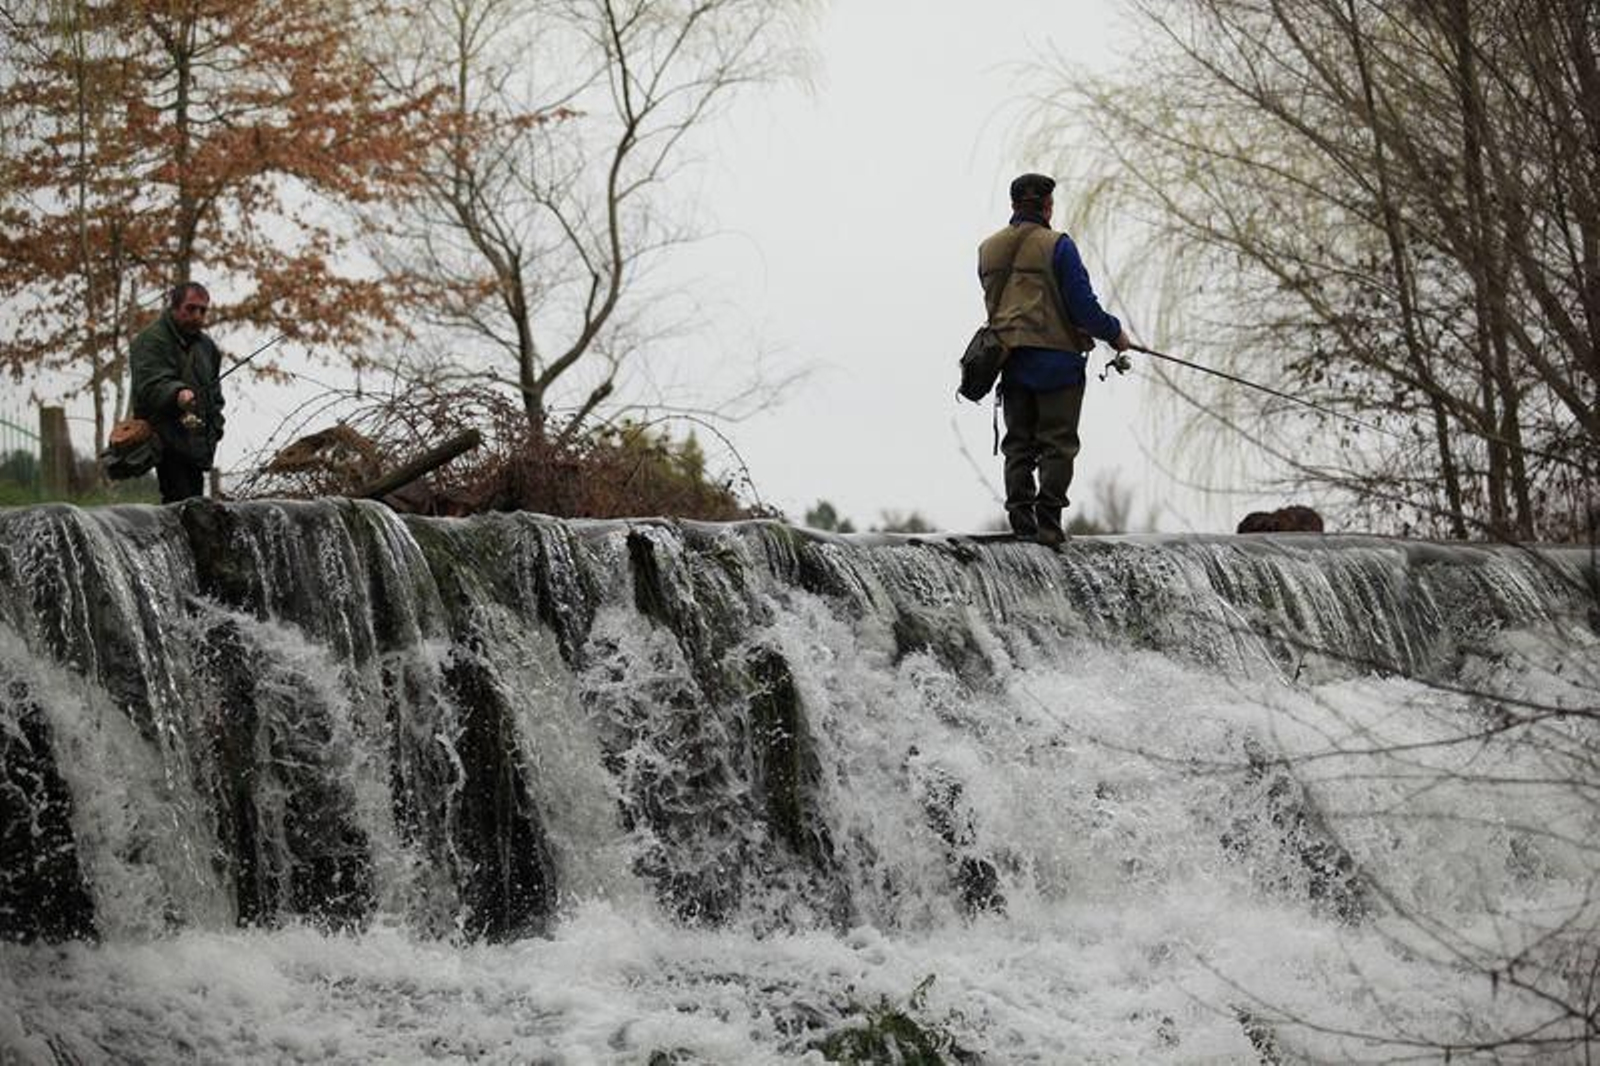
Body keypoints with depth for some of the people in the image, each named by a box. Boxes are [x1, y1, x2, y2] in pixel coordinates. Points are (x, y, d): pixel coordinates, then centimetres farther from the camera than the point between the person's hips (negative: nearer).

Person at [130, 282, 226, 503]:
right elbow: (150, 385, -24)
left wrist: (214, 426, 18)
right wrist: (177, 394, -43)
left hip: (196, 445, 8)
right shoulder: (152, 340, -8)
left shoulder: (206, 345, 20)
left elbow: (214, 394, 31)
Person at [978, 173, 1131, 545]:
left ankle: (1021, 520, 4)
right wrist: (1114, 333, 3)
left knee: (1018, 444, 11)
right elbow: (1082, 304, -11)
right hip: (1055, 358, -5)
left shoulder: (988, 249, 8)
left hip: (1009, 360, 5)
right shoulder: (1056, 246, -11)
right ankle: (1048, 524, -6)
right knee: (1057, 444, 0)